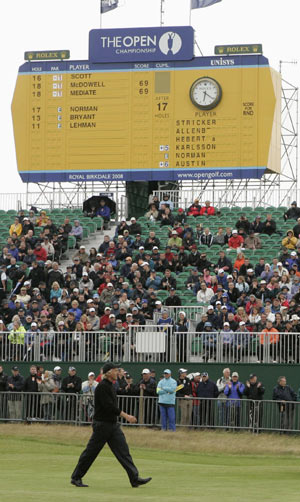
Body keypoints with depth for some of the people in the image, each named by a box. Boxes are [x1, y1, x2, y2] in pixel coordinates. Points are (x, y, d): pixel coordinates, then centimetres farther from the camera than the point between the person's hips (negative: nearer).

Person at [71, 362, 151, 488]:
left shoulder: (110, 386, 14)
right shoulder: (102, 386, -16)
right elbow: (108, 406, -23)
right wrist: (126, 416, -22)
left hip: (113, 424, 9)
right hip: (102, 424, -9)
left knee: (123, 450, 0)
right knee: (91, 451, -1)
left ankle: (135, 478, -5)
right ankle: (76, 477, 11)